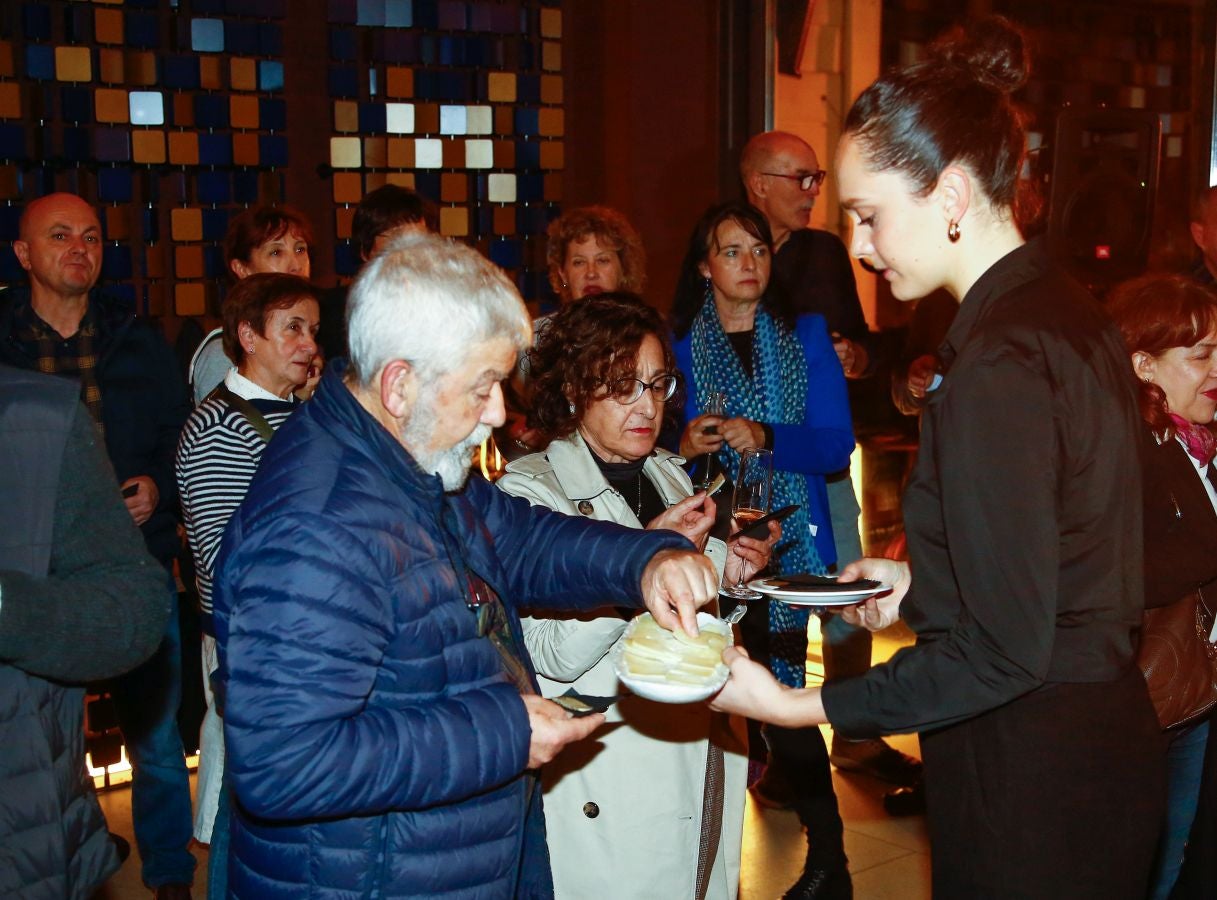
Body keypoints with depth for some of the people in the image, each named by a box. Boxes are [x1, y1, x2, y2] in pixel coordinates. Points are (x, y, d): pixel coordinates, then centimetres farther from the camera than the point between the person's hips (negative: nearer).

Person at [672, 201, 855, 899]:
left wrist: (765, 437, -19)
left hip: (790, 540, 0)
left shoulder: (805, 335, 6)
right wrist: (685, 447, -16)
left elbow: (837, 443, -3)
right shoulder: (679, 344, 4)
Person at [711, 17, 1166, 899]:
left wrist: (799, 706, -20)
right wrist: (921, 583, 15)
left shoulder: (999, 364, -24)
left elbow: (1002, 653, -23)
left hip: (1032, 788, -9)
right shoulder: (1071, 314, 6)